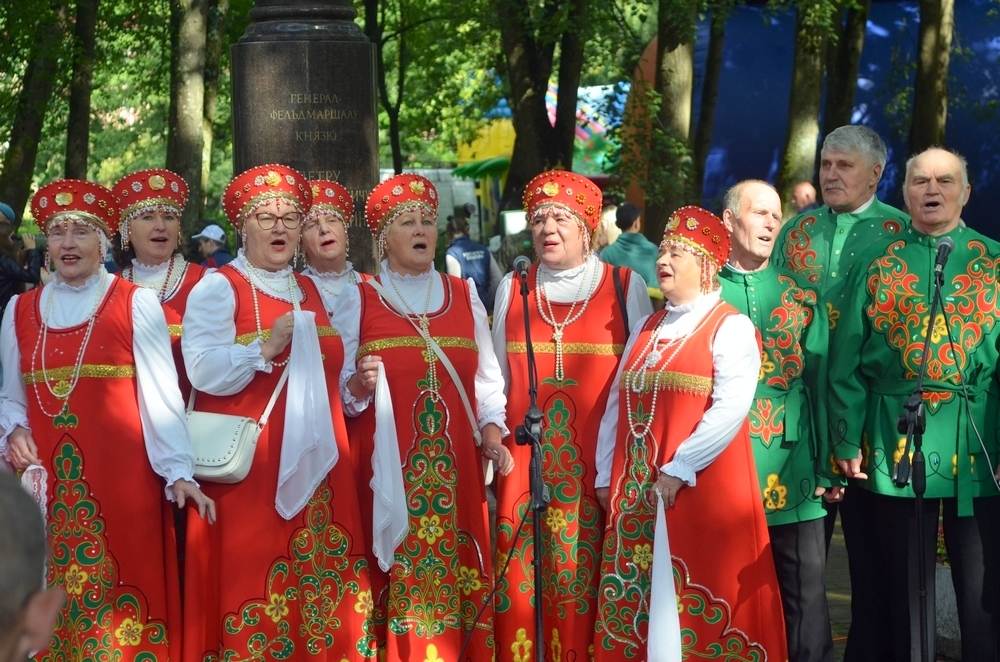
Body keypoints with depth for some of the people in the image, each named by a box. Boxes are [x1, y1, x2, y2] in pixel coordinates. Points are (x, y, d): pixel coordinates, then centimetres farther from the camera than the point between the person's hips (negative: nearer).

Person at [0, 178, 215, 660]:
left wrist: (180, 472, -15)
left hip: (120, 476, -3)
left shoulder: (136, 304, -2)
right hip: (47, 480, 4)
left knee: (119, 599, -2)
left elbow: (161, 393, -7)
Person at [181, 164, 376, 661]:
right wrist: (266, 348, -23)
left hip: (316, 465, 6)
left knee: (322, 586, 4)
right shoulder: (217, 288, -3)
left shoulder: (310, 292, 18)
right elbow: (203, 370, -16)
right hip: (248, 465, -6)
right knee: (252, 579, -8)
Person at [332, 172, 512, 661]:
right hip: (387, 466, -2)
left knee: (457, 573, 0)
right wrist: (358, 386, -20)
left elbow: (487, 378, 12)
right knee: (398, 582, -6)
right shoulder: (358, 300, 3)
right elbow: (335, 386, 0)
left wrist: (492, 432, -2)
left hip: (455, 466, 3)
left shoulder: (463, 295, 12)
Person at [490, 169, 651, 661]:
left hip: (601, 466, -2)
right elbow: (496, 380, 15)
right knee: (525, 585, 1)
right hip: (526, 463, 2)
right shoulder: (513, 290, 11)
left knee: (594, 584, -2)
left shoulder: (626, 287, 3)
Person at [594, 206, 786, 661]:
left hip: (701, 490, -7)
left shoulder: (730, 327, -6)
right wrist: (606, 477, 8)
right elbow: (616, 405, 15)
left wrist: (679, 470, -20)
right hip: (635, 491, 7)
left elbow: (730, 409, -17)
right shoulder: (646, 328, 16)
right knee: (634, 604, 8)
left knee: (699, 606, -3)